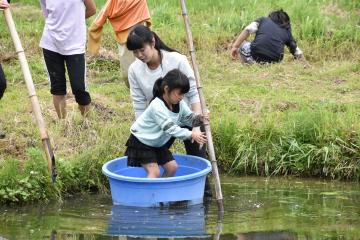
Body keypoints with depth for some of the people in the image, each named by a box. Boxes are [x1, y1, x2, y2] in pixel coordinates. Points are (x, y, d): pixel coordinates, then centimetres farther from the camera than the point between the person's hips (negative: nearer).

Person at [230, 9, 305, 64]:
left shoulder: (263, 20, 21)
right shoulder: (287, 32, 24)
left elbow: (248, 30, 4)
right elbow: (298, 54, 23)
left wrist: (235, 46, 2)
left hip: (255, 54, -4)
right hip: (275, 60, 4)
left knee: (241, 43, 26)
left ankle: (251, 62, -2)